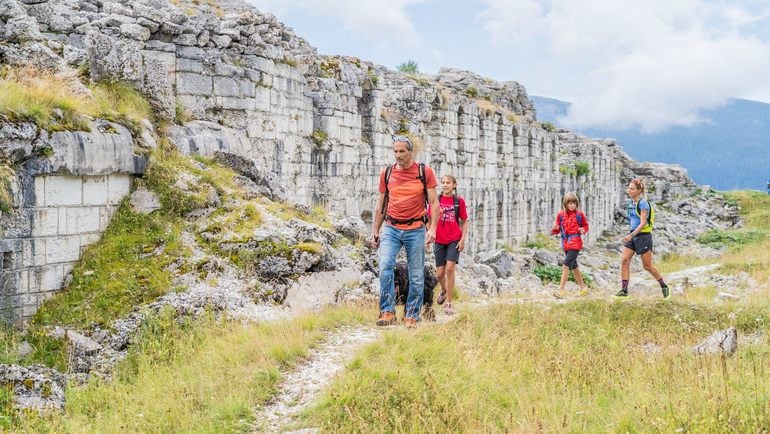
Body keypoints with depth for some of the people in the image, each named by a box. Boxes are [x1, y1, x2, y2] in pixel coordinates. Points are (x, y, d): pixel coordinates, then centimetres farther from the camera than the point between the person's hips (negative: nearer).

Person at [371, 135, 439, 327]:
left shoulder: (425, 172, 0)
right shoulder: (386, 173, 7)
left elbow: (434, 203, 0)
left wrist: (432, 228, -10)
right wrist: (375, 231, 12)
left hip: (415, 230, -1)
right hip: (391, 228, 1)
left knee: (416, 276, 1)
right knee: (385, 265, -18)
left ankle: (412, 316, 12)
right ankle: (387, 312, -13)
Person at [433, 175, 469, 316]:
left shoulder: (459, 201, 0)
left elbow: (464, 222, 4)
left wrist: (463, 240, -4)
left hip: (454, 240, -2)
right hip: (439, 240, 2)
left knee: (450, 269, -14)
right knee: (440, 273, 6)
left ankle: (448, 303, -6)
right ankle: (444, 290, 40)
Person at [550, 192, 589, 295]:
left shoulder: (580, 214, -3)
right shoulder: (560, 215, 4)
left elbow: (586, 226, 10)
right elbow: (557, 230, 10)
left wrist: (582, 230, -12)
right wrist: (554, 229, -13)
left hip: (575, 243, -5)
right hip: (565, 243, 5)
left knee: (566, 265, -15)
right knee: (573, 266, 14)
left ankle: (561, 289, -15)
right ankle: (583, 288, 28)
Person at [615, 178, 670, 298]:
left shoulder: (643, 203, -15)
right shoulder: (630, 203, 9)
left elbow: (643, 223, -20)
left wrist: (631, 235, -26)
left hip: (643, 235, -7)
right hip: (632, 235, 7)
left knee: (647, 266, 2)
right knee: (625, 261, -5)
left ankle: (664, 286, 22)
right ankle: (624, 290, -3)